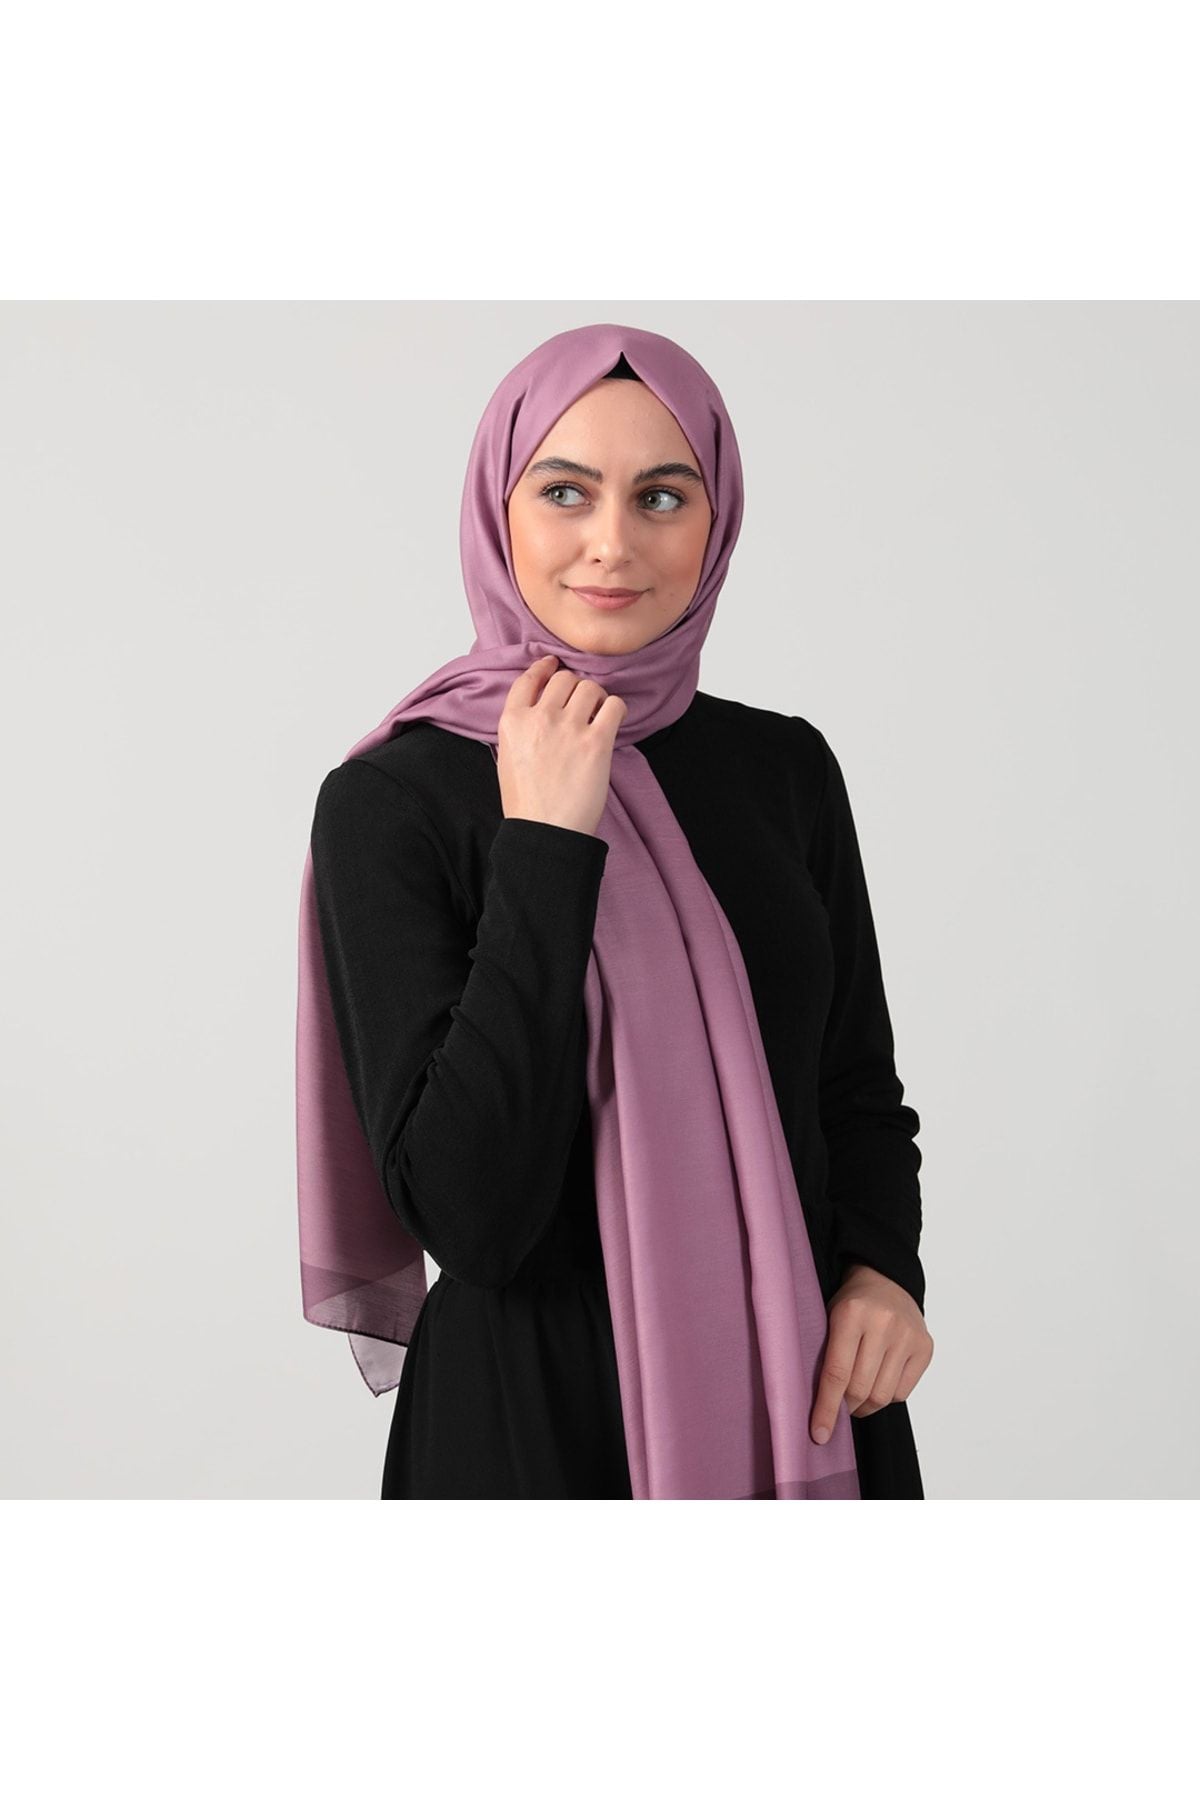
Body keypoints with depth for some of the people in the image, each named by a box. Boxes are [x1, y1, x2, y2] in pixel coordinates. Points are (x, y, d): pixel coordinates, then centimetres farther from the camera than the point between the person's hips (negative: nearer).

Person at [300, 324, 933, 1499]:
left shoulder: (788, 769, 0)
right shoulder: (391, 802, -12)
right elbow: (466, 1215, -20)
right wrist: (544, 844, -21)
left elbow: (857, 1083, 10)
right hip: (538, 1413, -4)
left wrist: (884, 1265, -9)